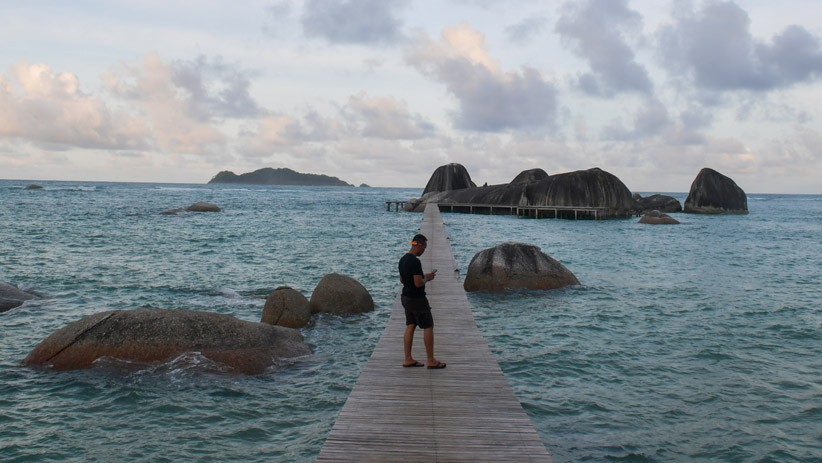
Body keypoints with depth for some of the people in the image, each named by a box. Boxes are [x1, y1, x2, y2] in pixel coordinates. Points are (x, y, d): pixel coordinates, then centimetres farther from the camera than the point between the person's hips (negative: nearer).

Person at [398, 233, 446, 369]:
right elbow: (418, 283, -26)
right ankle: (431, 361, 5)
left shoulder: (403, 260, 7)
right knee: (428, 327, 0)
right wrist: (427, 278, -6)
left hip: (405, 297, 9)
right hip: (417, 299, -9)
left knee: (410, 327, 12)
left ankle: (408, 359, 14)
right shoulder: (415, 261, -22)